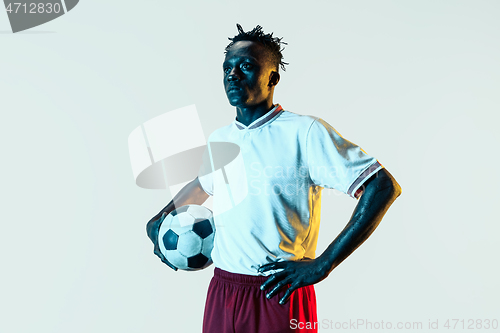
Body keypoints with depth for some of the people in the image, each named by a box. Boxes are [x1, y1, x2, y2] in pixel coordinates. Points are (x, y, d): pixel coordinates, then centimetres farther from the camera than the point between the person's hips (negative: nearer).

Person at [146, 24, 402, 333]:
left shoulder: (305, 131, -12)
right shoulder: (219, 139, 8)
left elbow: (384, 187, -18)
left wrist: (322, 264, -21)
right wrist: (158, 220, 17)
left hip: (280, 297, -6)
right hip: (220, 295, 6)